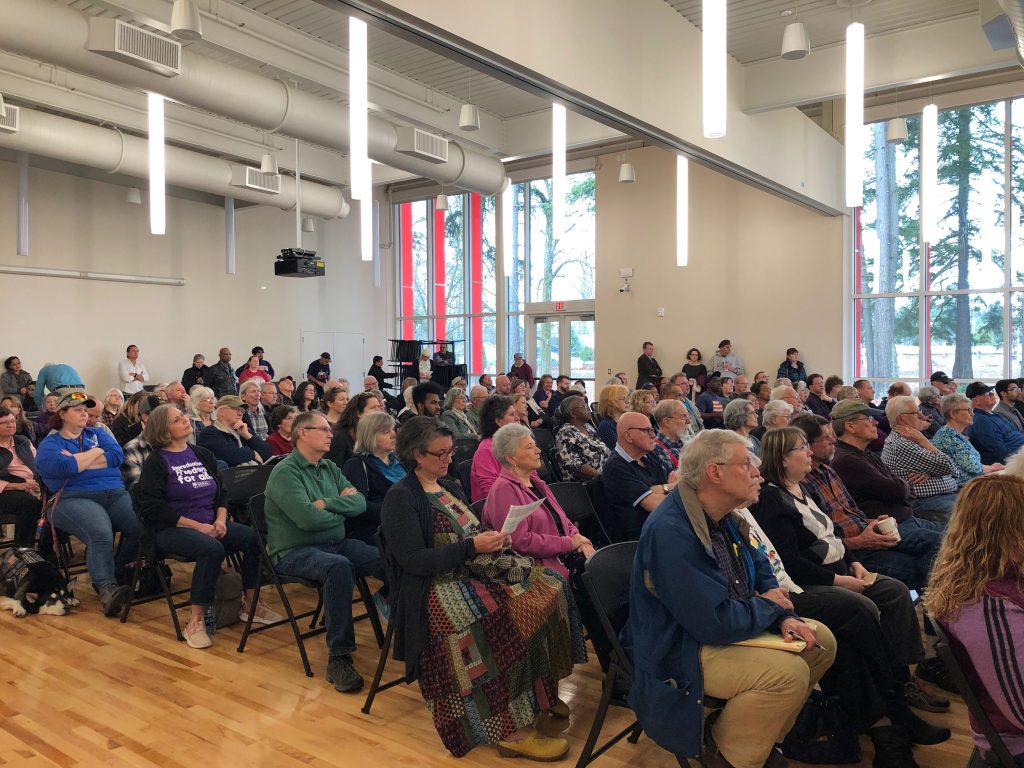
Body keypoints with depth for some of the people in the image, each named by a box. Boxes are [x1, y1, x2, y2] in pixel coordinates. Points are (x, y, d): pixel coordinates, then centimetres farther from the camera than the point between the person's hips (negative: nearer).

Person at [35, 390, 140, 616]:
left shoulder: (97, 434, 26)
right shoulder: (50, 443, 14)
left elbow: (117, 455, 5)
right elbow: (63, 467, -9)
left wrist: (77, 461, 0)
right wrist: (96, 452, 4)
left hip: (116, 494, 4)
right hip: (75, 498, -4)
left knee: (142, 526, -25)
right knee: (100, 533, -36)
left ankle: (117, 574, -7)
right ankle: (107, 588, -35)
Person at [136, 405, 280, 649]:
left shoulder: (203, 455, 16)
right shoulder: (156, 462, -1)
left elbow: (222, 492, 16)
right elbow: (153, 507, -10)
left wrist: (221, 519, -6)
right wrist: (197, 526, -17)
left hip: (210, 524, 6)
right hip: (173, 529, -6)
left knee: (254, 538, -18)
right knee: (212, 549, -35)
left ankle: (251, 605, -4)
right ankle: (195, 622, -25)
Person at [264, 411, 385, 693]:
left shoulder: (330, 468, 13)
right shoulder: (285, 472, -10)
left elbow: (360, 503, 4)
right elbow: (307, 518, -23)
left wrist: (327, 503, -12)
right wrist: (342, 507, -4)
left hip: (336, 543, 7)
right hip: (294, 551, -7)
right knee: (338, 566, -38)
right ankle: (338, 657, -30)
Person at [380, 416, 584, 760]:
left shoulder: (448, 485, 16)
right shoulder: (400, 499, -10)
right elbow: (414, 560, -18)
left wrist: (491, 538, -2)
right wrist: (472, 547, -23)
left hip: (471, 571, 9)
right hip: (434, 588, -8)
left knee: (549, 590, -11)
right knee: (515, 613, -30)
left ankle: (541, 692, -1)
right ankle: (513, 731, -22)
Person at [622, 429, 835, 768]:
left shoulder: (721, 515, 2)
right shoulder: (670, 532, -30)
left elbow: (761, 572, 13)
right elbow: (715, 623, -30)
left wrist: (785, 618, -7)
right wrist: (769, 606, -11)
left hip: (725, 625, 10)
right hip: (678, 652, -10)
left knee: (822, 642, 9)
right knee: (788, 672, -24)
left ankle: (761, 736, 19)